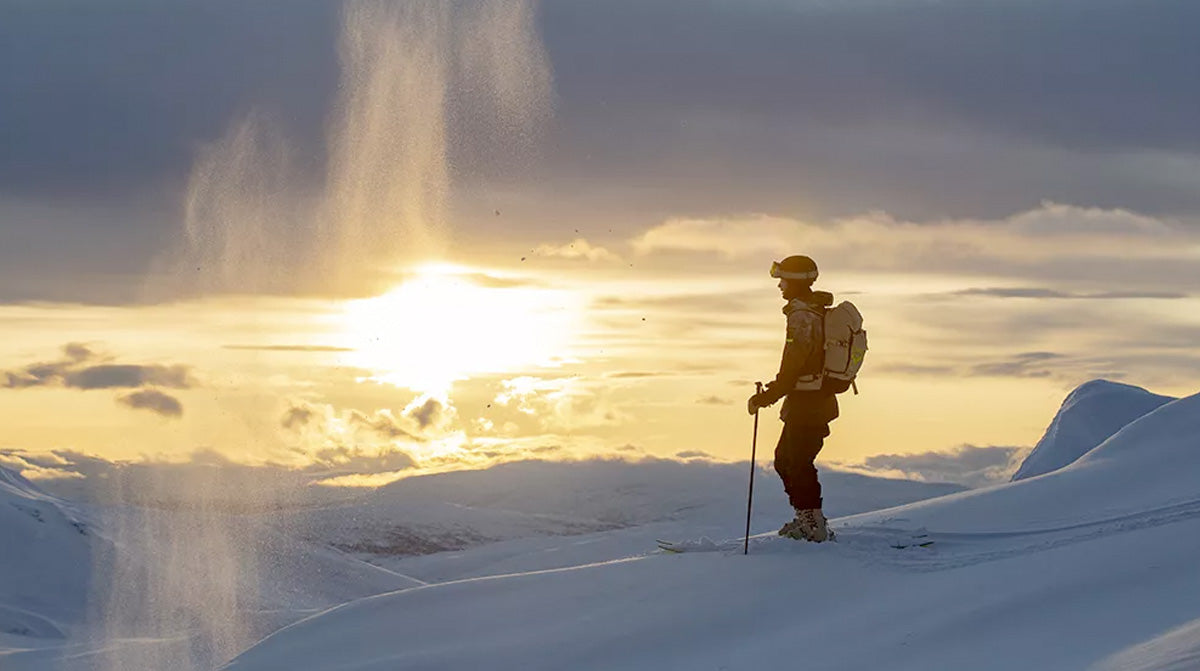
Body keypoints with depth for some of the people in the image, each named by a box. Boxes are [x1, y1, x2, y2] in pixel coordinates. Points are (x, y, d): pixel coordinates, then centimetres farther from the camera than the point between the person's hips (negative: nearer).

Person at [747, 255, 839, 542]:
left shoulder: (803, 317, -19)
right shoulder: (817, 309, 13)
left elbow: (794, 367, -23)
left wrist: (767, 396, -22)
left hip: (807, 402, -10)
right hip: (818, 398, 10)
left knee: (798, 464, -4)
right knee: (784, 459, 18)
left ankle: (813, 525, 1)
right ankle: (807, 518, 24)